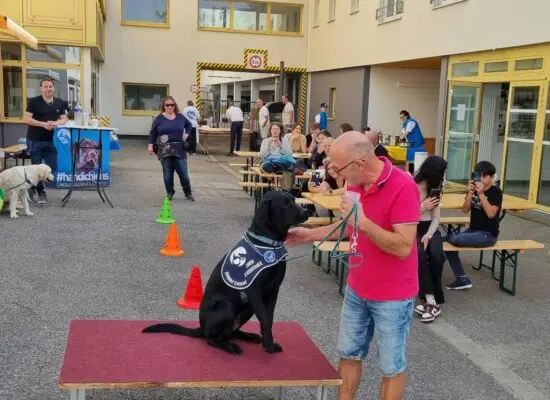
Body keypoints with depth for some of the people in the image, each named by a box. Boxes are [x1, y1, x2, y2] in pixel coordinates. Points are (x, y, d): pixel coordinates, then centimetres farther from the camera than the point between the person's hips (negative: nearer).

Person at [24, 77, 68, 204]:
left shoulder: (60, 103, 7)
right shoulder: (33, 101, -5)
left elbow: (64, 119, 8)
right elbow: (27, 119, -10)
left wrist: (55, 123, -15)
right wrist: (43, 124, -22)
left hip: (51, 140, 4)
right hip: (35, 140, -4)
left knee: (53, 167, 3)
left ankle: (34, 187, 22)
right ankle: (40, 191, 21)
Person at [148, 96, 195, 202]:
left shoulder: (180, 117, 7)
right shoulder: (159, 118, 1)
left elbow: (189, 125, 25)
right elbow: (153, 132, 2)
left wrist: (186, 134, 10)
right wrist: (150, 145, -5)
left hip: (179, 149, 1)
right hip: (164, 150, -1)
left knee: (183, 172, 0)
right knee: (167, 172, 4)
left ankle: (188, 193, 13)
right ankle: (170, 193, 16)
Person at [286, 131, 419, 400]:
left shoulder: (403, 187, -25)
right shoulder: (356, 183, -2)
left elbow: (403, 247, -28)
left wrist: (363, 221, -34)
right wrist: (311, 235, 8)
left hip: (392, 295, -7)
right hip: (356, 289, 7)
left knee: (391, 367, 9)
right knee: (349, 354, 19)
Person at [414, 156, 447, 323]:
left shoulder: (434, 188, 7)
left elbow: (436, 218, 3)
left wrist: (428, 236, -13)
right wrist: (422, 207, -17)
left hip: (429, 228, 4)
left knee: (436, 256, -27)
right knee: (419, 254, -34)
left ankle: (431, 300, -16)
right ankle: (432, 300, -29)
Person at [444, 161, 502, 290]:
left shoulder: (496, 192, -11)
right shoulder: (474, 189, 6)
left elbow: (491, 214, -22)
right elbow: (465, 209, -3)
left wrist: (481, 194, -26)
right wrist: (470, 193, -17)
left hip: (488, 234, -7)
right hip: (472, 230, 7)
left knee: (455, 239, -30)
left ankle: (445, 237, 7)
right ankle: (462, 279, 3)